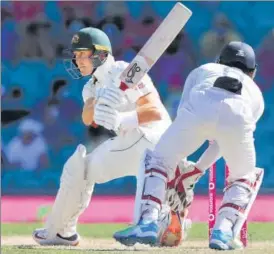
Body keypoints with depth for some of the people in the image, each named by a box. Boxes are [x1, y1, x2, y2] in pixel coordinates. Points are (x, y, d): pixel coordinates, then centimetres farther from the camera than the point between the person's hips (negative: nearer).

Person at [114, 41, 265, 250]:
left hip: (198, 109, -1)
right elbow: (223, 142, 38)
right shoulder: (256, 94, 41)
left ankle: (148, 223, 2)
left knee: (159, 160, 21)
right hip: (238, 118, 1)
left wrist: (180, 164, 32)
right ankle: (223, 232, 6)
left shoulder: (202, 70, 41)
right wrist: (198, 170, 46)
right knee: (245, 177, 27)